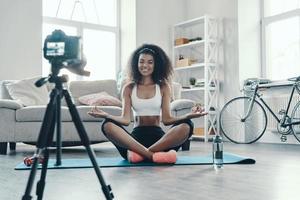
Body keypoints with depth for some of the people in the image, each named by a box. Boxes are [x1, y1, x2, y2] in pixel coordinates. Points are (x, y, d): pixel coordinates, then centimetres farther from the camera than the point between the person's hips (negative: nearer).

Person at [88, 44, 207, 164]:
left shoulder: (163, 87, 10)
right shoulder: (129, 88, 11)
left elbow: (166, 119, -1)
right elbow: (125, 119, -1)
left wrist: (188, 116, -20)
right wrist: (106, 115, -20)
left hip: (157, 135, 0)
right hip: (136, 135, 0)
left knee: (186, 125, -29)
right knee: (107, 125, -29)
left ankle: (139, 153, -35)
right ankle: (153, 155, -39)